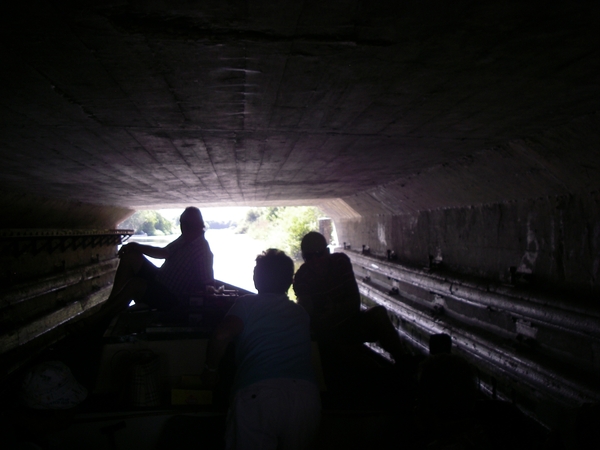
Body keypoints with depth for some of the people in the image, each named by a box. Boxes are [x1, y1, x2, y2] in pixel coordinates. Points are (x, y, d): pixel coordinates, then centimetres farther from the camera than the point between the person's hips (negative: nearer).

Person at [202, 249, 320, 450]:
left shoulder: (247, 304, 8)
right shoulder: (301, 314, 22)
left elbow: (221, 337, -8)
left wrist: (211, 369, 9)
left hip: (258, 394, -4)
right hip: (307, 395, 4)